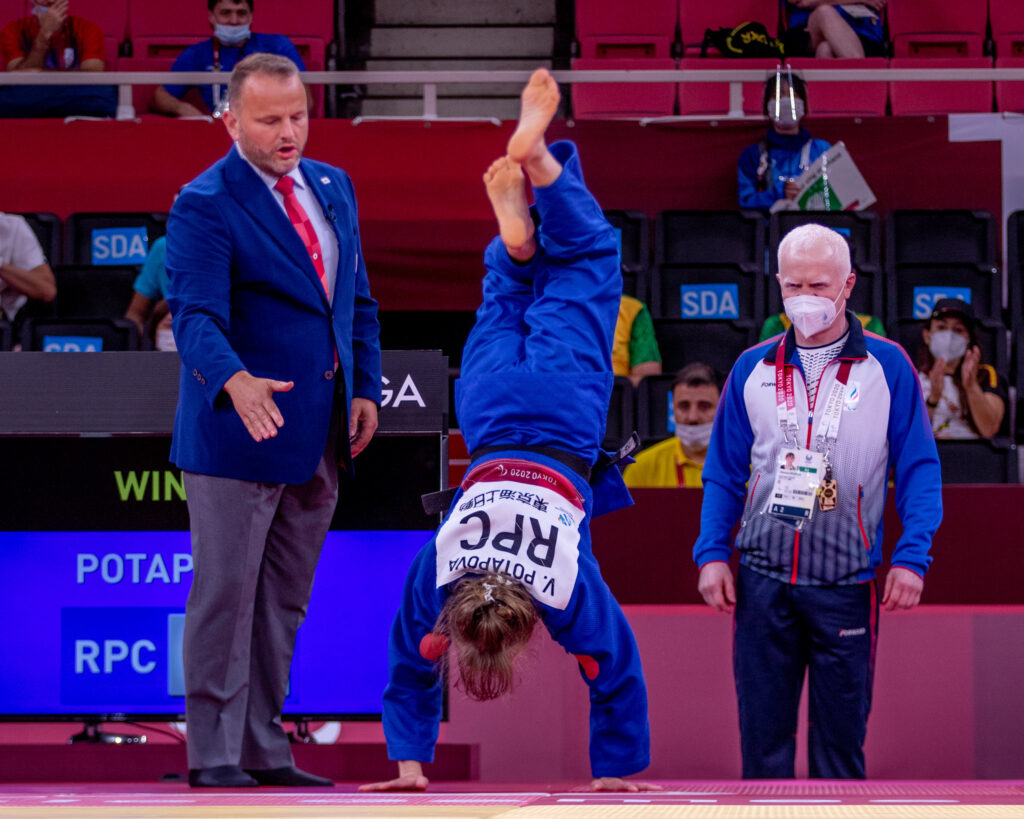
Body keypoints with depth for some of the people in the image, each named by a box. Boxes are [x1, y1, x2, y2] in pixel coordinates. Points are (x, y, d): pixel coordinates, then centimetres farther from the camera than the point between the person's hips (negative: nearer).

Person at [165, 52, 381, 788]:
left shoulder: (333, 187, 12)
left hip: (319, 435, 7)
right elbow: (196, 315, -22)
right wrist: (236, 382, -39)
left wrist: (366, 387, 7)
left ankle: (265, 750, 18)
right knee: (226, 594, -4)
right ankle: (214, 754, 2)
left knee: (285, 602, 11)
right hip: (239, 431, -7)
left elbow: (358, 300, 19)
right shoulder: (205, 205, -11)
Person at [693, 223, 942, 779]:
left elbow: (919, 471, 0)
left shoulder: (887, 367, 1)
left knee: (840, 735, 3)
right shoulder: (752, 370, 9)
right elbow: (724, 473, 12)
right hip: (762, 578, 2)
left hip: (846, 583, -2)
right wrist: (712, 554, 1)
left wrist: (912, 558, -10)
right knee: (762, 733, 3)